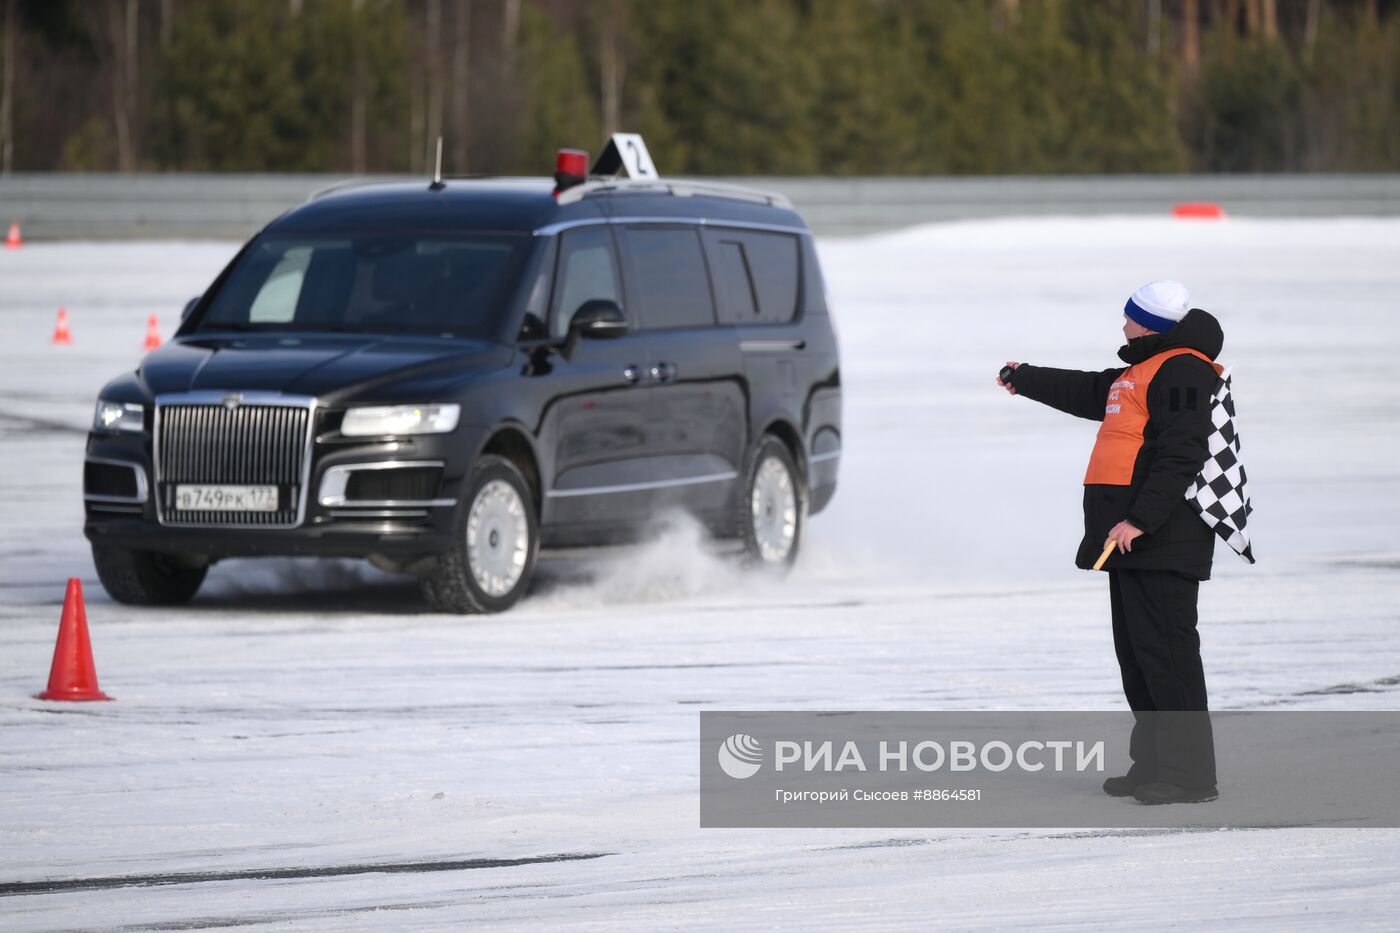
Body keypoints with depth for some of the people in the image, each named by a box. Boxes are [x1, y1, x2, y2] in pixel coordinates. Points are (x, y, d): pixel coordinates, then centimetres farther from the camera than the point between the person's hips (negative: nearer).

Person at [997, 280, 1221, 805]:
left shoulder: (1182, 372, -13)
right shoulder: (1142, 370, 21)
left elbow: (1179, 457, -22)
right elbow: (1086, 393, 38)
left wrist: (1140, 519, -27)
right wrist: (1024, 379, 51)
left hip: (1161, 540, -11)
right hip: (1133, 543, 11)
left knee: (1165, 652, -13)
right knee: (1136, 653, 11)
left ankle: (1190, 775, -14)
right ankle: (1153, 764, 15)